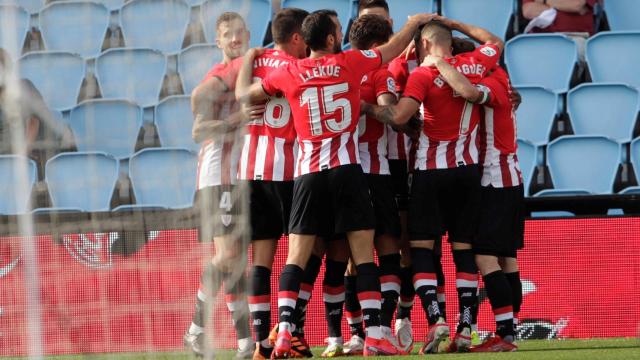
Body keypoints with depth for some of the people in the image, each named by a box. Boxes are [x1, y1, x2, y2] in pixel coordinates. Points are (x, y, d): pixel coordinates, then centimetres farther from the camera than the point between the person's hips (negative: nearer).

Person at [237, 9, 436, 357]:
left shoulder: (289, 73, 5)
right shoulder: (351, 62, 3)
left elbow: (245, 97, 19)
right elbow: (392, 49, 21)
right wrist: (415, 22, 39)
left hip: (308, 172, 2)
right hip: (346, 169, -2)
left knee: (296, 257, 1)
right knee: (363, 253, 1)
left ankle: (284, 331, -13)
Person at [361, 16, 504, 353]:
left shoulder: (423, 75, -11)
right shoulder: (475, 64, 5)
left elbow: (398, 115, -22)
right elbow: (495, 43, 27)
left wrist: (366, 107, -7)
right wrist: (454, 24, 29)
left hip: (432, 172, -5)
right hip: (468, 169, 5)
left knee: (421, 248, 0)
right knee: (464, 249, 6)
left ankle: (436, 319, -15)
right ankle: (465, 329, 1)